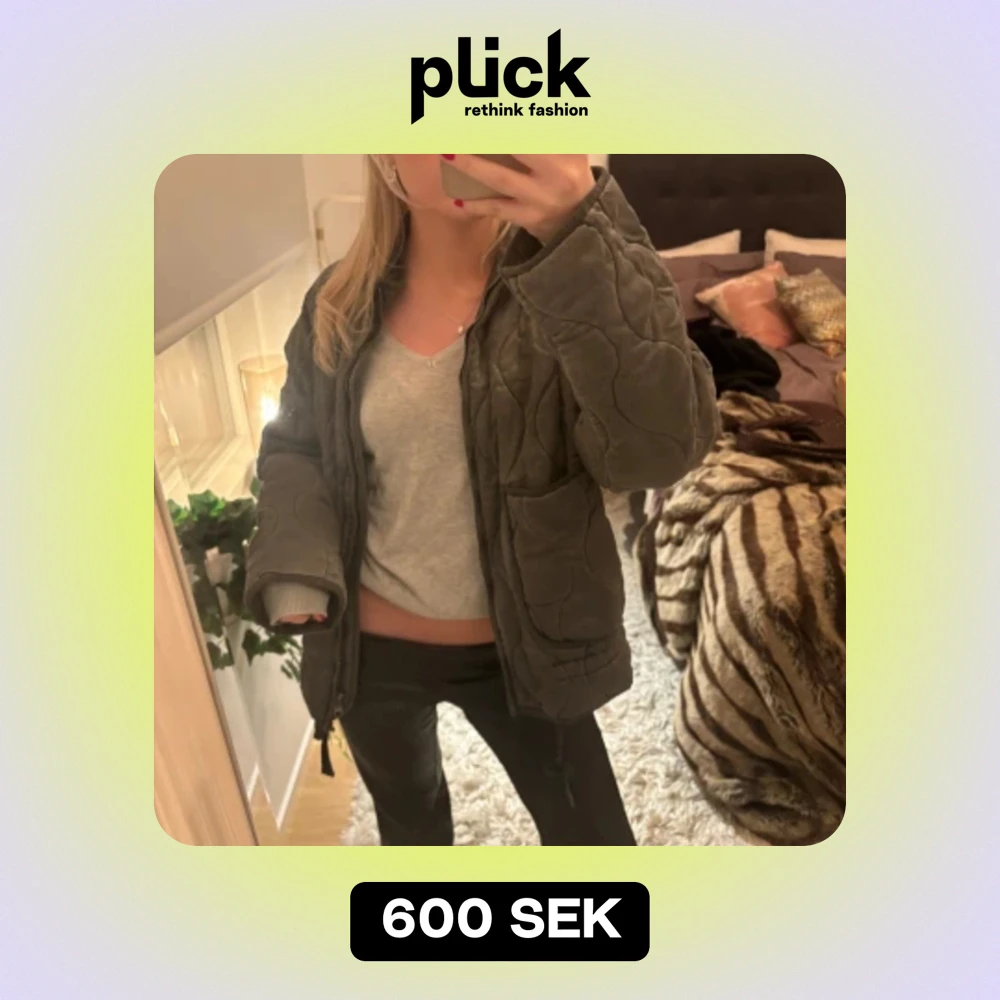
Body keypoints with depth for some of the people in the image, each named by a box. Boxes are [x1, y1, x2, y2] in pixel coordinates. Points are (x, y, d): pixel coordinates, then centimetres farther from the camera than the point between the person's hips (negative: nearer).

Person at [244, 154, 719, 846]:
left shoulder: (568, 279, -15)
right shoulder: (339, 307, -6)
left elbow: (661, 446, -30)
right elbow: (292, 446, 6)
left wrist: (581, 236, -40)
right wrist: (293, 573, -12)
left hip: (520, 647, -2)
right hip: (369, 647, 3)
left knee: (591, 831, 18)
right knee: (408, 815, 29)